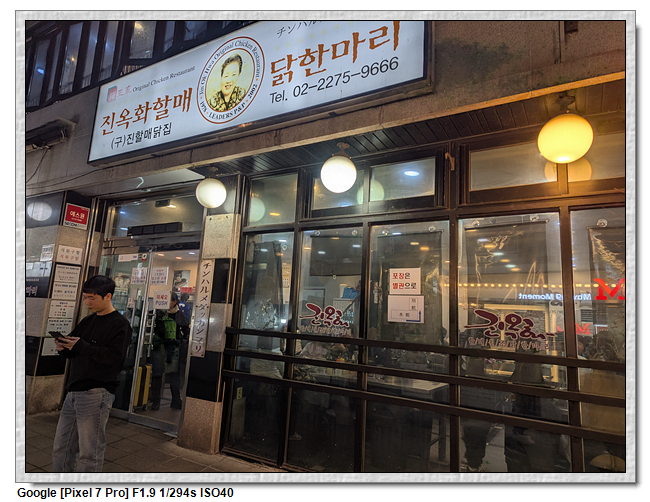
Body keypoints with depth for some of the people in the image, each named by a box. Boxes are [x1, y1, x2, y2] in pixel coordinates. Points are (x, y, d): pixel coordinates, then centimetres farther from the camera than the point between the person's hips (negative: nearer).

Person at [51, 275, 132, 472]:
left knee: (89, 454, 0)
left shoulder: (120, 324, -9)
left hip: (96, 395, -8)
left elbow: (114, 356, -18)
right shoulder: (87, 321, 16)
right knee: (61, 449, 16)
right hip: (73, 392, 8)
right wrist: (63, 348, -3)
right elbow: (73, 353, 19)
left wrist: (81, 346, -21)